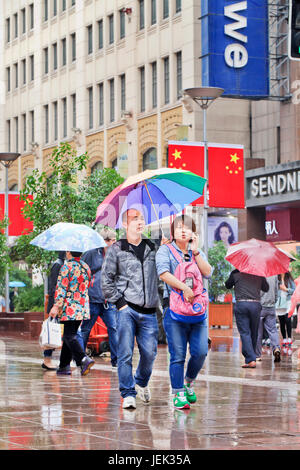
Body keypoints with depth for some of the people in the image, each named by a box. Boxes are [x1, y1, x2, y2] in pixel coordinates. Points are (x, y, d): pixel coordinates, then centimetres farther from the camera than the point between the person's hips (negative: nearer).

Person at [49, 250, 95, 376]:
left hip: (70, 308, -7)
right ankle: (64, 366, 15)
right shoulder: (86, 267, 13)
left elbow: (61, 287, -14)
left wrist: (56, 306, -14)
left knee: (69, 336, -7)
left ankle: (84, 360, -25)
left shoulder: (67, 266, -9)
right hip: (83, 307, 7)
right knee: (69, 335, 14)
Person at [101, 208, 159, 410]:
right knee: (125, 353, -7)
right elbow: (106, 280, 4)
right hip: (127, 310, -3)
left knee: (150, 352, 1)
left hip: (148, 312, 3)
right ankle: (128, 394, 2)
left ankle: (142, 382, 29)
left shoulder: (152, 248, 13)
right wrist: (119, 301, -3)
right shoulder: (116, 250, 4)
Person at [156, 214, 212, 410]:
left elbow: (207, 273, 0)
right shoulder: (166, 251, 3)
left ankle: (189, 382, 21)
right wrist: (184, 288, -24)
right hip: (174, 308, -4)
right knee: (178, 355, -5)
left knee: (201, 351, -4)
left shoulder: (197, 253, 17)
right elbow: (163, 273, -14)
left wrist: (195, 251, -4)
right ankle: (178, 394, 4)